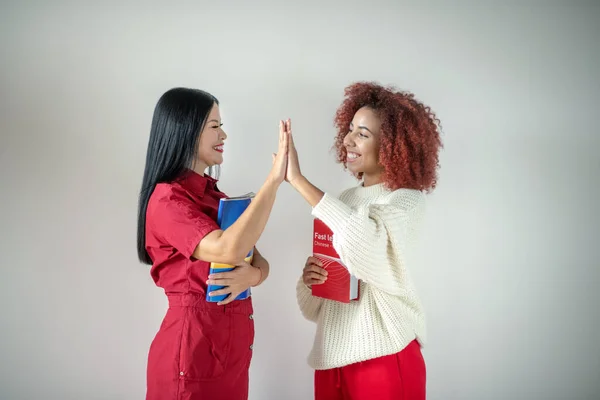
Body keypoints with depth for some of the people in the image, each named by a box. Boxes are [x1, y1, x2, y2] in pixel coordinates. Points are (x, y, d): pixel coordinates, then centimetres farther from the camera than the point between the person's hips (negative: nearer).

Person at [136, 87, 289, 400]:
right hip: (192, 347, -8)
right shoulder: (167, 200, -16)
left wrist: (252, 275, -17)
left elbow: (258, 260, 6)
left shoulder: (213, 194, 10)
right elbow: (227, 249, -32)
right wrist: (275, 178, -27)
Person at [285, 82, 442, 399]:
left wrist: (297, 179, -24)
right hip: (332, 355, 5)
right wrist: (309, 278, -11)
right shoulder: (344, 200, 8)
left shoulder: (407, 199, -7)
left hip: (384, 354, -5)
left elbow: (362, 243, -29)